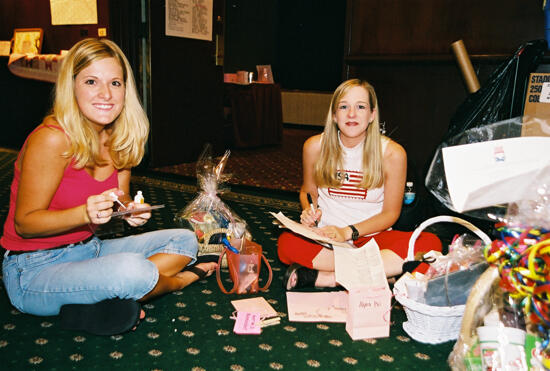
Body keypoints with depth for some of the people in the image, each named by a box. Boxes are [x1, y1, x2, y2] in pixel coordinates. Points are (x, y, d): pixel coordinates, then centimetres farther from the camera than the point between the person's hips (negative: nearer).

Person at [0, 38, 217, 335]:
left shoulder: (120, 138, -2)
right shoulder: (52, 139, -22)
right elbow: (25, 224, -16)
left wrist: (131, 210, -14)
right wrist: (86, 213, -32)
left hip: (89, 249, 8)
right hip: (35, 269, -8)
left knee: (185, 240, 5)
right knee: (135, 271, -34)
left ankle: (87, 306, -10)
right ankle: (178, 280, 4)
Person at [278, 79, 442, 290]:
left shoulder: (392, 153, -8)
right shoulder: (315, 146, -3)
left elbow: (390, 213, -2)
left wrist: (348, 232, -16)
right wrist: (309, 211, -10)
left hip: (373, 236, 0)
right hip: (325, 236, 0)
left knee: (430, 243, -28)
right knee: (287, 244, -32)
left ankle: (321, 277, -28)